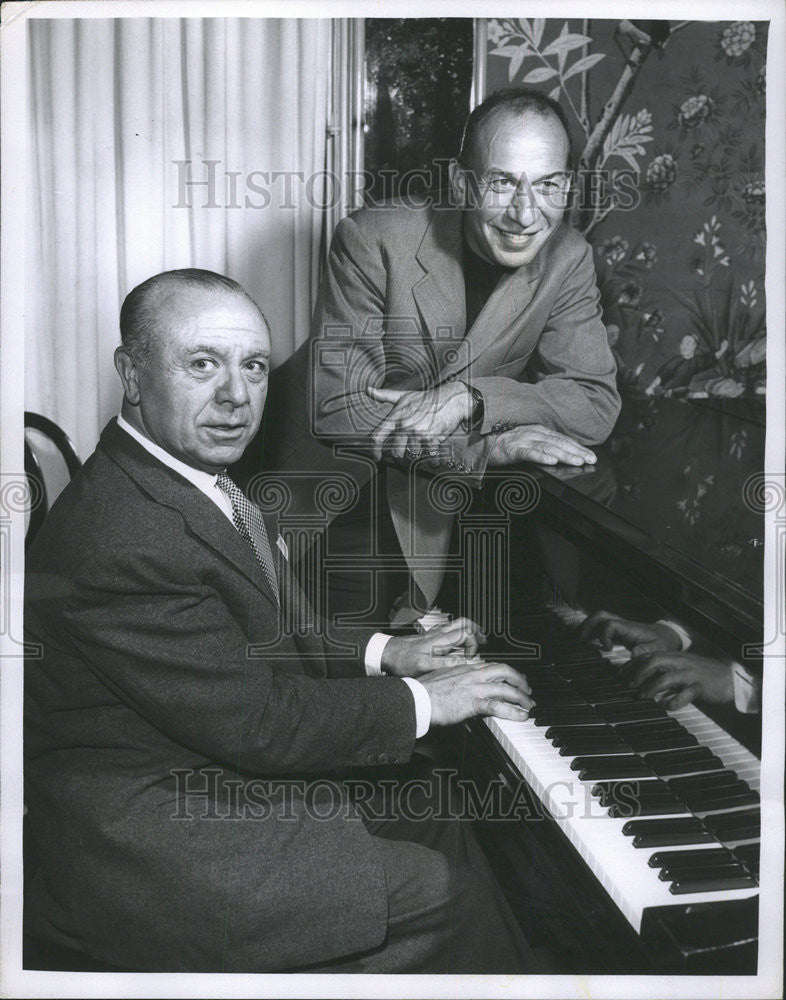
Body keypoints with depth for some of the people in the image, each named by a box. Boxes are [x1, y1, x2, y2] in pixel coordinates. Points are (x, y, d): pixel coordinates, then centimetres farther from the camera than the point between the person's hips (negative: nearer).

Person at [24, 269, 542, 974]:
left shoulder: (193, 479, 3)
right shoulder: (120, 542, -29)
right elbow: (257, 722, -25)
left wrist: (382, 653, 5)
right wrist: (421, 702, -14)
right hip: (155, 855, -9)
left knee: (441, 832, 9)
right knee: (442, 896, -9)